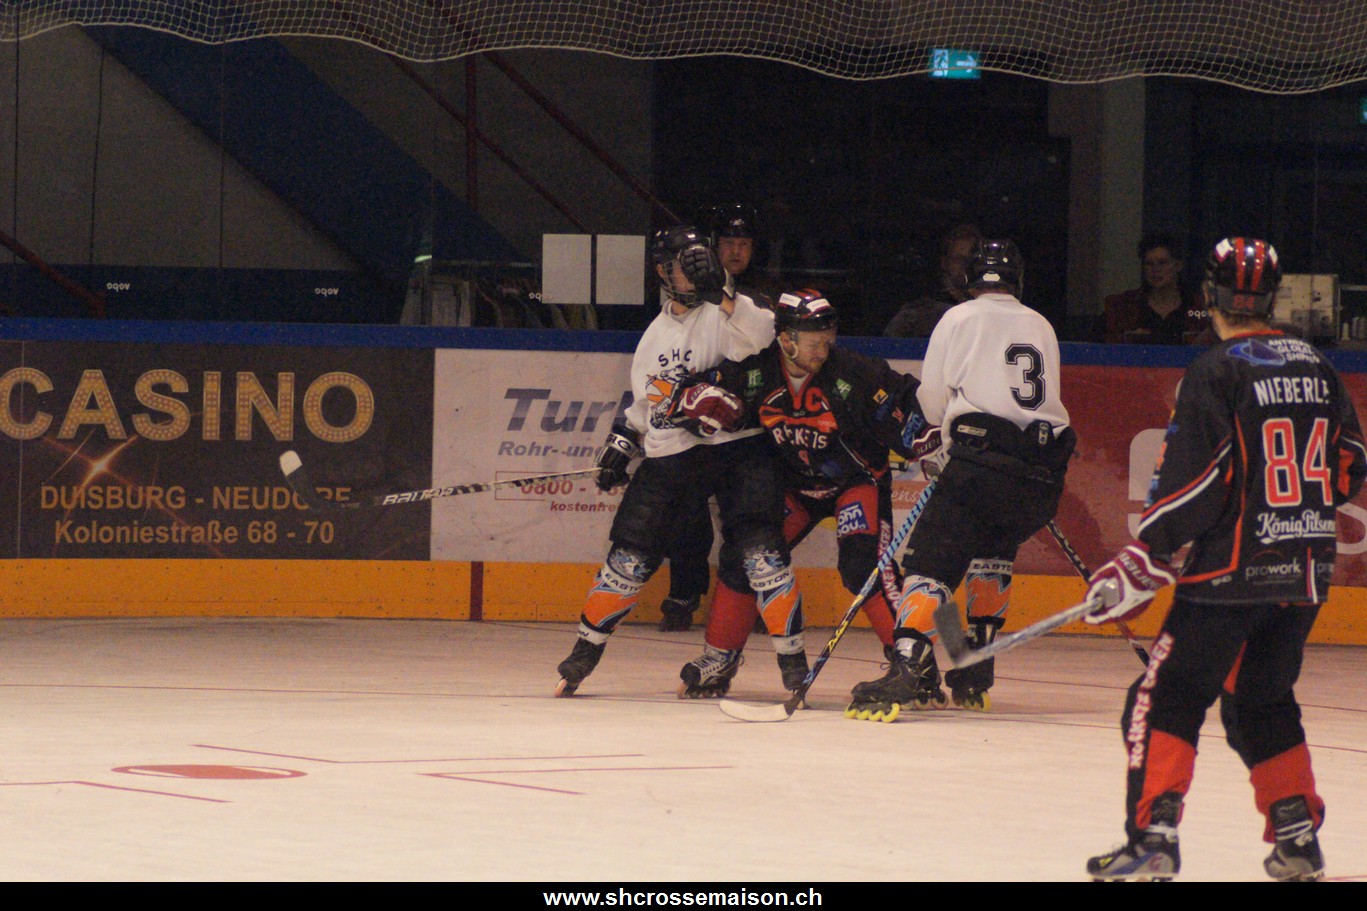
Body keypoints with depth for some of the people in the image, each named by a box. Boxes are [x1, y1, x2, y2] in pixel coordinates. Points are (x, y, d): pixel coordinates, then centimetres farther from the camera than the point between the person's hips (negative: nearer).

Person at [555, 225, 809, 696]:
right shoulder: (657, 332, 16)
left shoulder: (722, 314, -3)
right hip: (670, 458, 5)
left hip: (734, 447, -5)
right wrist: (621, 444, 19)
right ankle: (586, 650, 19)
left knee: (758, 551, -17)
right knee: (630, 557, 3)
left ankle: (793, 658, -10)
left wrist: (721, 292, -34)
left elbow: (759, 337, -26)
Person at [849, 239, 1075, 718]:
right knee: (992, 553, 26)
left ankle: (910, 670, -27)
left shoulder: (960, 319, 7)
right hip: (1043, 470, 5)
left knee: (931, 559, -8)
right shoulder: (1041, 327, 20)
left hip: (983, 462, -5)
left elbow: (932, 402, 9)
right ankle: (975, 677, 23)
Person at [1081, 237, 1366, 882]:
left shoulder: (1215, 373, -11)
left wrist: (1138, 570, -12)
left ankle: (1152, 837, -12)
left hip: (1232, 569, -6)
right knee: (1262, 703, 19)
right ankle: (1298, 841, 14)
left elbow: (1191, 487, -16)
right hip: (1306, 574, 6)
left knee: (1165, 700, -2)